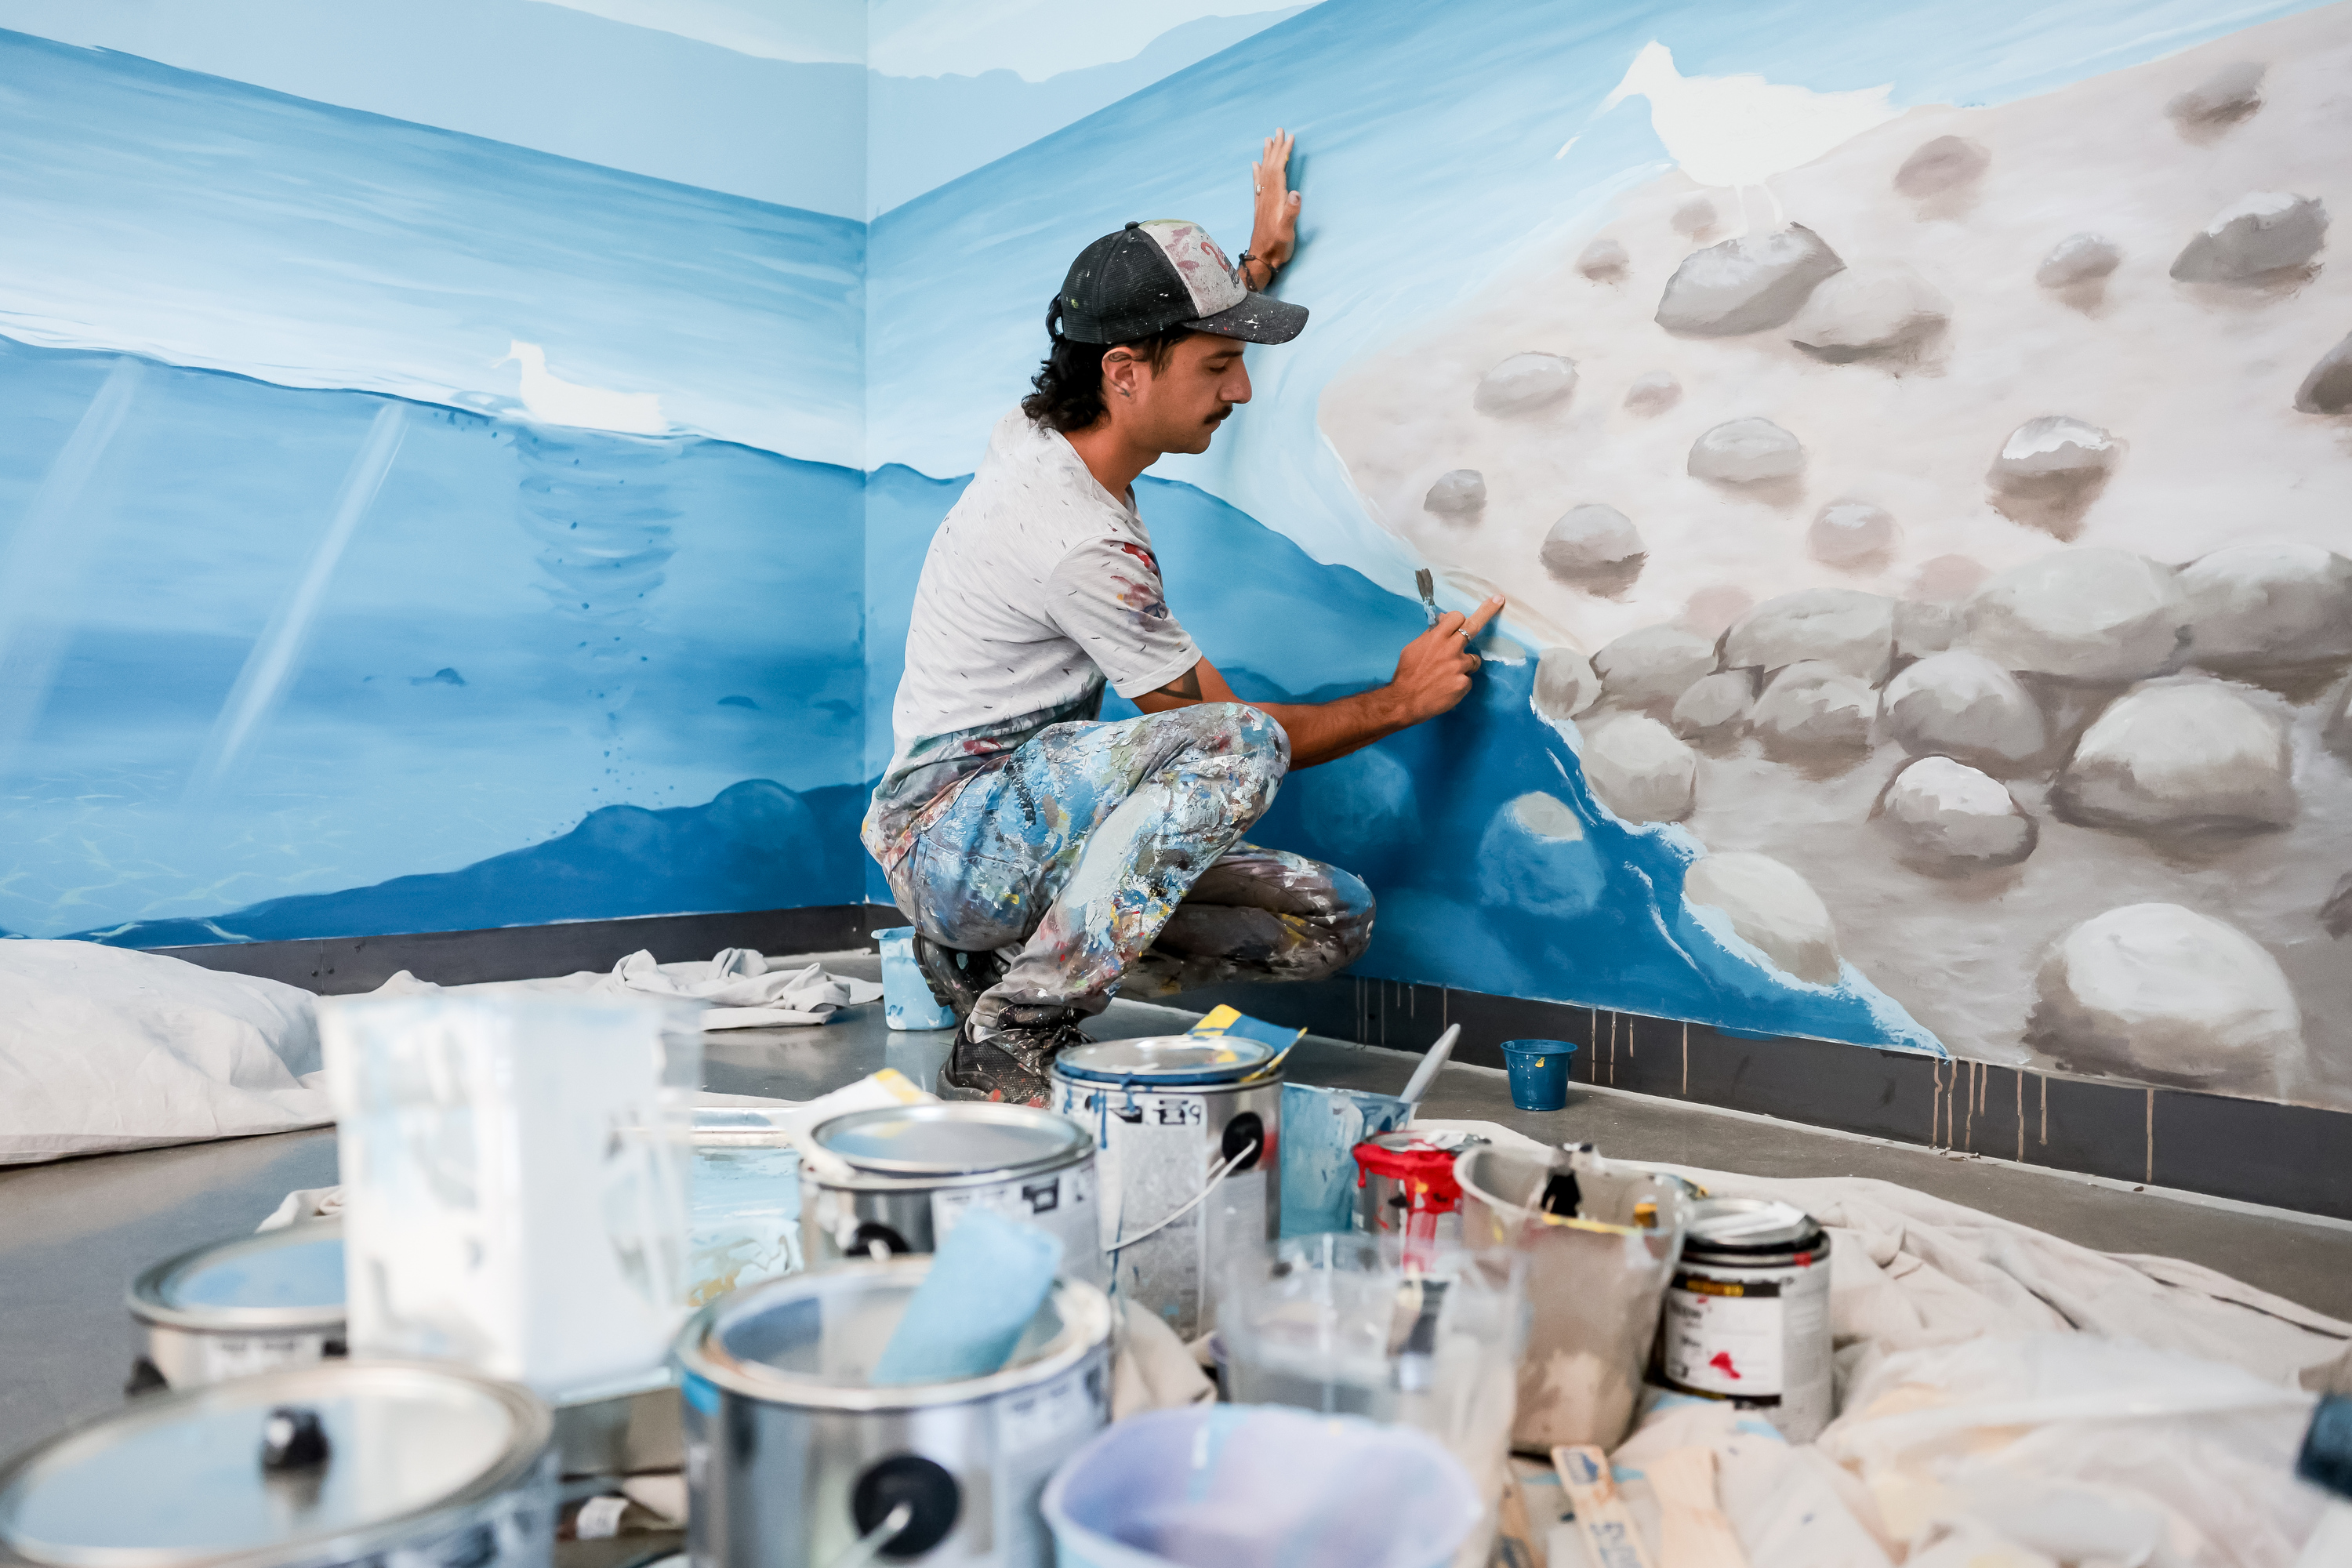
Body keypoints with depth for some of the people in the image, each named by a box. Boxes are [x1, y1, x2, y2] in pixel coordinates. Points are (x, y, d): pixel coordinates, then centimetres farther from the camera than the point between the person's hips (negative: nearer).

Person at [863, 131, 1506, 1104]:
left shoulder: (1037, 430, 5)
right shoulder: (1082, 545, -23)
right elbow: (1227, 728, -14)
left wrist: (1260, 261, 33)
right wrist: (1400, 701, -5)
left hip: (1039, 820, 10)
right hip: (950, 831, -9)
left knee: (1333, 922, -2)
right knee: (1236, 744, -36)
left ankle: (1002, 957, 6)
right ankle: (1007, 1031, -23)